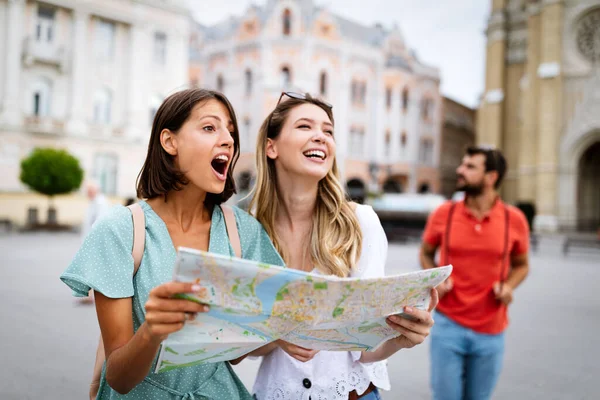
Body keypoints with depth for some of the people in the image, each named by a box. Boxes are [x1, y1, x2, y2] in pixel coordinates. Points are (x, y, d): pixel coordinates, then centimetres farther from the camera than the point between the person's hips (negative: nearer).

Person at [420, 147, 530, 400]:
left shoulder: (514, 220, -5)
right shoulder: (443, 214, -5)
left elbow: (521, 265, 10)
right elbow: (426, 253, 11)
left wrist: (508, 286, -10)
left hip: (491, 331, 1)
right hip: (448, 324, -1)